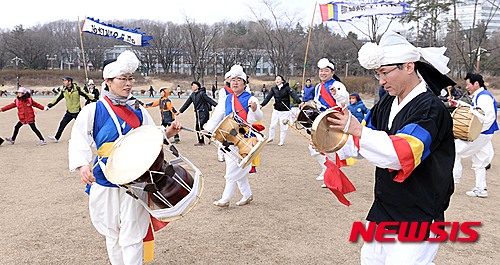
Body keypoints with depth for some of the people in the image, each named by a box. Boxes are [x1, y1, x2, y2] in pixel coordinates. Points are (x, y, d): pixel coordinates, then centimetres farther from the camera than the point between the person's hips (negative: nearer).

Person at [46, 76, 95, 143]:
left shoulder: (77, 89, -12)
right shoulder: (63, 91, -1)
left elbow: (86, 95, -7)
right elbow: (57, 99, 5)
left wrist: (94, 100, -6)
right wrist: (49, 106, 4)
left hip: (77, 111, -4)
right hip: (69, 112, 4)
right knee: (62, 124, 7)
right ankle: (56, 138, 18)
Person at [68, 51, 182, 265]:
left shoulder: (138, 111, 6)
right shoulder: (93, 110, -3)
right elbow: (78, 142, -8)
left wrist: (167, 134, -9)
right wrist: (82, 165, -26)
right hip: (105, 181, -1)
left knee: (132, 235, 0)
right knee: (112, 234, 14)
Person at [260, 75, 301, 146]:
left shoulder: (287, 88, -8)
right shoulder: (273, 89, 3)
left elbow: (293, 95, -20)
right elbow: (268, 97, 0)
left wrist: (299, 102, -35)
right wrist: (262, 105, -12)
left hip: (285, 111, -3)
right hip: (276, 110, 4)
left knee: (283, 126, 2)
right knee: (273, 125, 7)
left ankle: (282, 141, 16)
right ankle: (271, 137, 28)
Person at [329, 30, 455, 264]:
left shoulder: (431, 109, -18)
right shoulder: (387, 103, 6)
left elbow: (402, 154, -31)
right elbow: (360, 144, 12)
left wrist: (357, 130, -33)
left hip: (418, 219, -8)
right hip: (383, 210, 8)